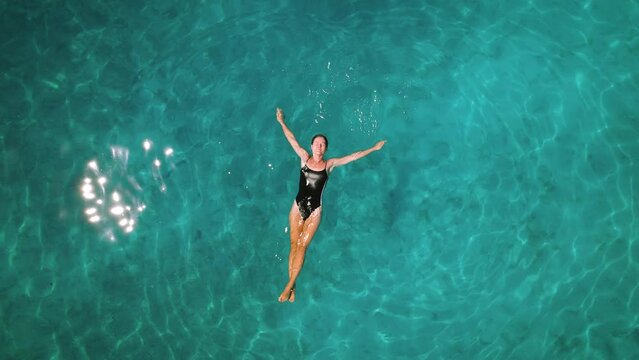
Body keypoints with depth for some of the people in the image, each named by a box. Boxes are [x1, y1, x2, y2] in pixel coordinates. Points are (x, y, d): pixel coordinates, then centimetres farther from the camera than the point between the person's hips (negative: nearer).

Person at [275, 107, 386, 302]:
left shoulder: (329, 164, 1)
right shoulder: (304, 158, 3)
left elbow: (353, 156, 5)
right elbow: (292, 139, 10)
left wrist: (373, 148, 9)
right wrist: (281, 122, 16)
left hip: (314, 211, -1)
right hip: (298, 207, 1)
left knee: (302, 246, -2)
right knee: (294, 244, 2)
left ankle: (289, 286, 4)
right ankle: (291, 286, 8)